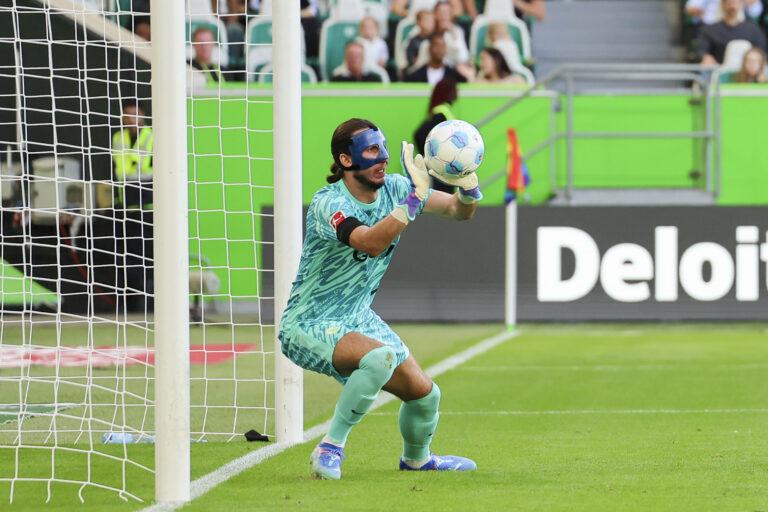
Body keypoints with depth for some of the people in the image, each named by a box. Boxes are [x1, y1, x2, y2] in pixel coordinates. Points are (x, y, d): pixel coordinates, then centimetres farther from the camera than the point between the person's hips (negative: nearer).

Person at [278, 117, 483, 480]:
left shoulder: (393, 189, -3)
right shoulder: (328, 203, -25)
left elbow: (459, 211, -1)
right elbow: (372, 243, -42)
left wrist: (468, 186, -24)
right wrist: (417, 195, -43)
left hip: (358, 319, 8)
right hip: (309, 325, -8)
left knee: (425, 394, 6)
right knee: (380, 356, -35)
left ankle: (416, 457, 40)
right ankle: (330, 447, -21)